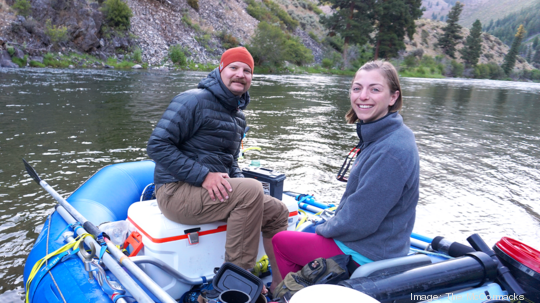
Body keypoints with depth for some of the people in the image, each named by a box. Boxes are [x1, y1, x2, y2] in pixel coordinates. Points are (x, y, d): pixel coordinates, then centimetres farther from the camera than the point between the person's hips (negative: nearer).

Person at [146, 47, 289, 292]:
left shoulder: (238, 114, 14)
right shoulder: (194, 100, -12)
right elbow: (157, 145, -18)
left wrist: (238, 181, 1)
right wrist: (203, 176, -24)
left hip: (216, 188, 9)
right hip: (176, 192, -9)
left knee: (277, 213, 2)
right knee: (252, 190, -29)